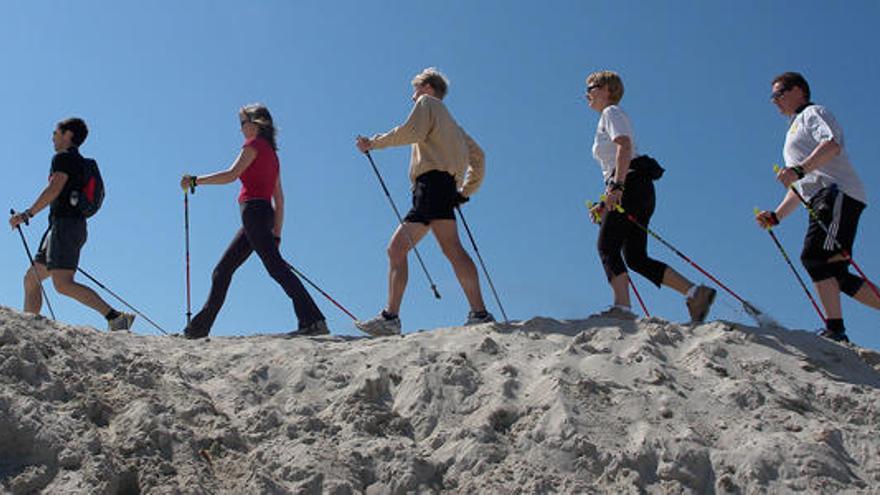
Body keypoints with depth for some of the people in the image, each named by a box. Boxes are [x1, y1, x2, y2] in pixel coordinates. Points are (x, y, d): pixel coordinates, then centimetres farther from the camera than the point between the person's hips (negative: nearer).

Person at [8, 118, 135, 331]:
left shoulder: (63, 157, -3)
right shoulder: (80, 162, 25)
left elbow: (54, 190, -16)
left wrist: (27, 214, -14)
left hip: (65, 225, -10)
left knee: (63, 284, -21)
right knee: (31, 279, 12)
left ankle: (115, 318, -28)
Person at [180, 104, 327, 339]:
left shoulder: (254, 145, -1)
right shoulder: (271, 153, 24)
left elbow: (231, 174, -14)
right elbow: (279, 199, 20)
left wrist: (195, 180, -7)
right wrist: (276, 233, 19)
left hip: (253, 210, -9)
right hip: (264, 213, 9)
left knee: (276, 266, -16)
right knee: (223, 270, 12)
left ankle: (313, 321, -23)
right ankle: (199, 327, 16)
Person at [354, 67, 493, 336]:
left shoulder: (427, 102, 12)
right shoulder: (451, 122, 36)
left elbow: (411, 131, -8)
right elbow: (477, 155, 33)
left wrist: (374, 142, 0)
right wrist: (466, 191, 28)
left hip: (433, 180, -10)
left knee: (451, 248, -23)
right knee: (396, 248, 3)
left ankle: (480, 314, -33)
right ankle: (390, 317, -5)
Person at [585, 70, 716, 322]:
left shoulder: (611, 112, 2)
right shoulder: (606, 120, 30)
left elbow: (625, 146, -17)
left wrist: (615, 187, -27)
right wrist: (604, 205, 21)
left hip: (631, 184, -9)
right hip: (641, 190, 9)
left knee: (607, 247, -15)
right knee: (636, 258, 2)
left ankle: (622, 307, -28)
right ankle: (696, 292, -4)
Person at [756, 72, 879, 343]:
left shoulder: (814, 113, 9)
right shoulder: (795, 131, 35)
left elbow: (832, 145, -14)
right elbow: (800, 188, 33)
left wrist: (799, 169, -27)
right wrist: (776, 216, 23)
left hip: (837, 192, -9)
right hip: (820, 200, 9)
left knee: (815, 256, -23)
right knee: (835, 274, 1)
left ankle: (835, 328, -30)